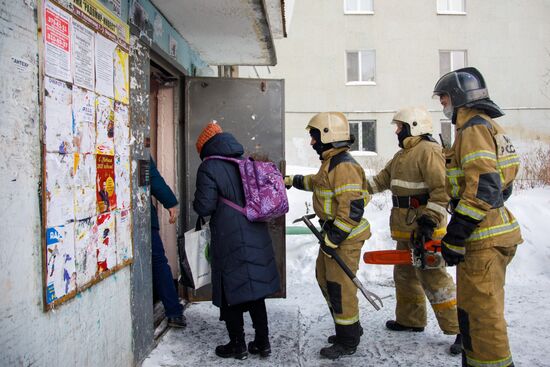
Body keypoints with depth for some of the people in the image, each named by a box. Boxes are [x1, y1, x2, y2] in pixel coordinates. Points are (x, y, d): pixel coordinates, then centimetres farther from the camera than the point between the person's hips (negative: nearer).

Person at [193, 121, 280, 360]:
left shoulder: (209, 168, -9)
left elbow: (204, 206, -13)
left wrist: (196, 202, 8)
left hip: (229, 240, -6)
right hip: (257, 236, 6)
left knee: (231, 291, 8)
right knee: (255, 289, 15)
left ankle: (238, 345, 18)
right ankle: (262, 342, 23)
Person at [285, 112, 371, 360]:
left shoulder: (344, 166, -22)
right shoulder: (330, 162, 11)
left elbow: (353, 208, -27)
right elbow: (317, 182, 33)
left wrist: (333, 238, -24)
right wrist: (293, 181, 35)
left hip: (345, 237, -11)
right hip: (332, 232, 11)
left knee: (339, 286, 0)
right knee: (324, 277, 19)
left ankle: (348, 341, 17)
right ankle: (349, 327, 33)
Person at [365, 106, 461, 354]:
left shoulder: (428, 151, -15)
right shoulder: (402, 155, 17)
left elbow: (441, 189, -22)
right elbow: (382, 180, 19)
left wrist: (430, 220, -26)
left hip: (424, 227, -10)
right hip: (405, 227, 10)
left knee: (431, 277, -10)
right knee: (405, 274, 18)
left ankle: (460, 328, -1)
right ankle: (410, 320, 32)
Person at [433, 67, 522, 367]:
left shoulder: (474, 128, -13)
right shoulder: (488, 126, 19)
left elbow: (483, 188, -24)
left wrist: (454, 238, -22)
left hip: (483, 240, -11)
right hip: (493, 233, 11)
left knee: (481, 313, -3)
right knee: (473, 309, 20)